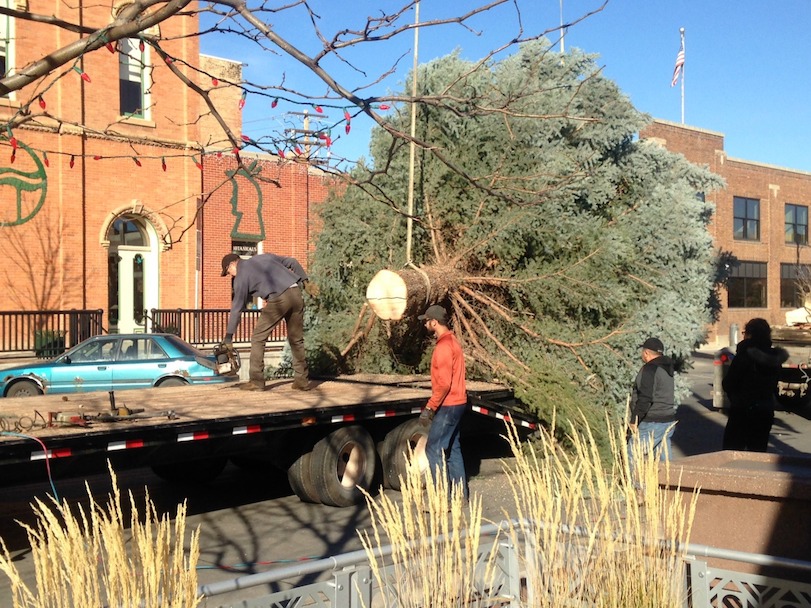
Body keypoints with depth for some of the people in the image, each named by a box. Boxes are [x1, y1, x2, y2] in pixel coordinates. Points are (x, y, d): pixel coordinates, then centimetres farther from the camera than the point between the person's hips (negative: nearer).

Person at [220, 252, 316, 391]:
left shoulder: (241, 276, 7)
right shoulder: (263, 257, 25)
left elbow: (237, 307, 4)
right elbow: (292, 262, 23)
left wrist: (229, 336, 6)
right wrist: (306, 281, 25)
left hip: (278, 300, -6)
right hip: (296, 293, 6)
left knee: (257, 338, 7)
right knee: (296, 339, 15)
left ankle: (256, 381, 4)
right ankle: (302, 380, 16)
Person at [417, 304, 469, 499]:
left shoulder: (444, 346, -18)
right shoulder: (452, 340, 13)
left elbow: (444, 383, -23)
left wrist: (429, 408, -19)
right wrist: (433, 405, 20)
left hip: (448, 406, -10)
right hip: (456, 403, 10)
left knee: (434, 449, -6)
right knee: (452, 448, 15)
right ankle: (461, 495, 20)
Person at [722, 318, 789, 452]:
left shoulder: (744, 355, -17)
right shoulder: (775, 357, 1)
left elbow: (727, 384, -11)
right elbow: (774, 386, 8)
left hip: (742, 410, -5)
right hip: (766, 410, 6)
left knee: (733, 449, 4)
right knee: (758, 450, 14)